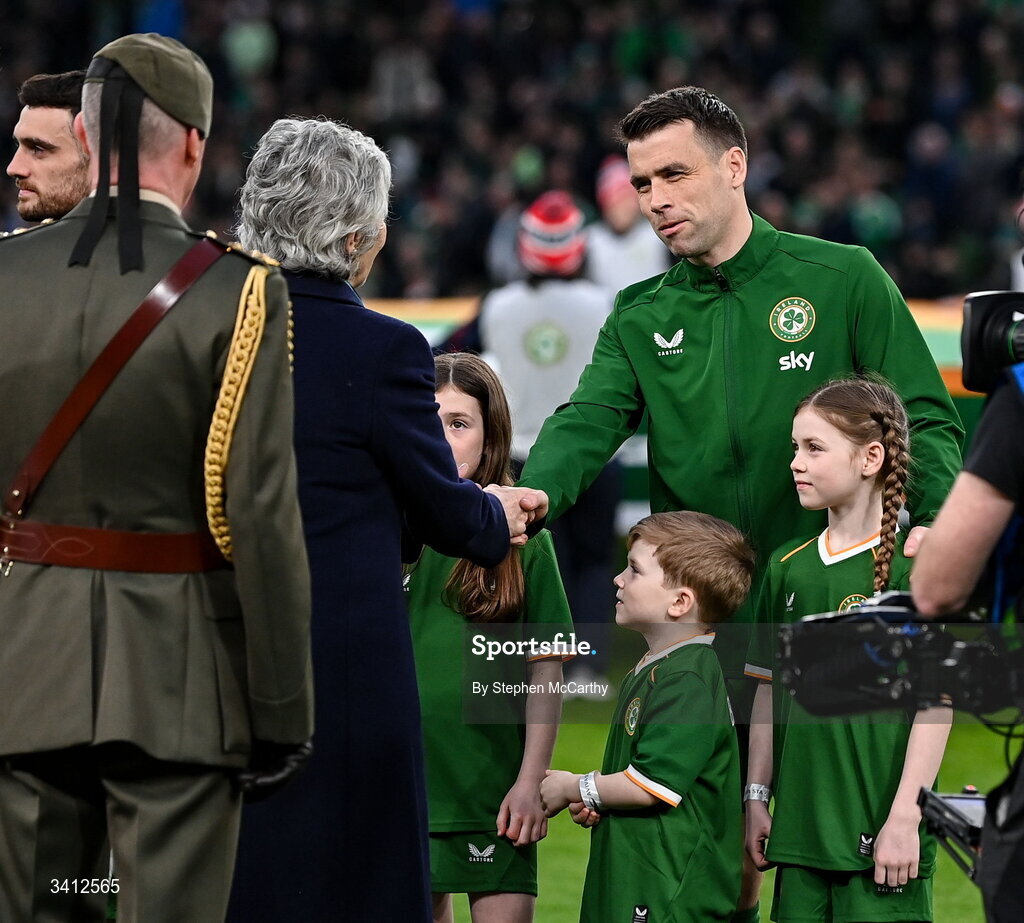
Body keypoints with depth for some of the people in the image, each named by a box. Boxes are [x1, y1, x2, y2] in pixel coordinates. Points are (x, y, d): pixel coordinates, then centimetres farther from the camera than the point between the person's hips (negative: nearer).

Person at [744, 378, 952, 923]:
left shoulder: (913, 565, -8)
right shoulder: (789, 567, 10)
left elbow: (936, 703, -10)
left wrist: (905, 819, -14)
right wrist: (756, 797, 13)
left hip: (879, 832, -6)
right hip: (800, 830, 6)